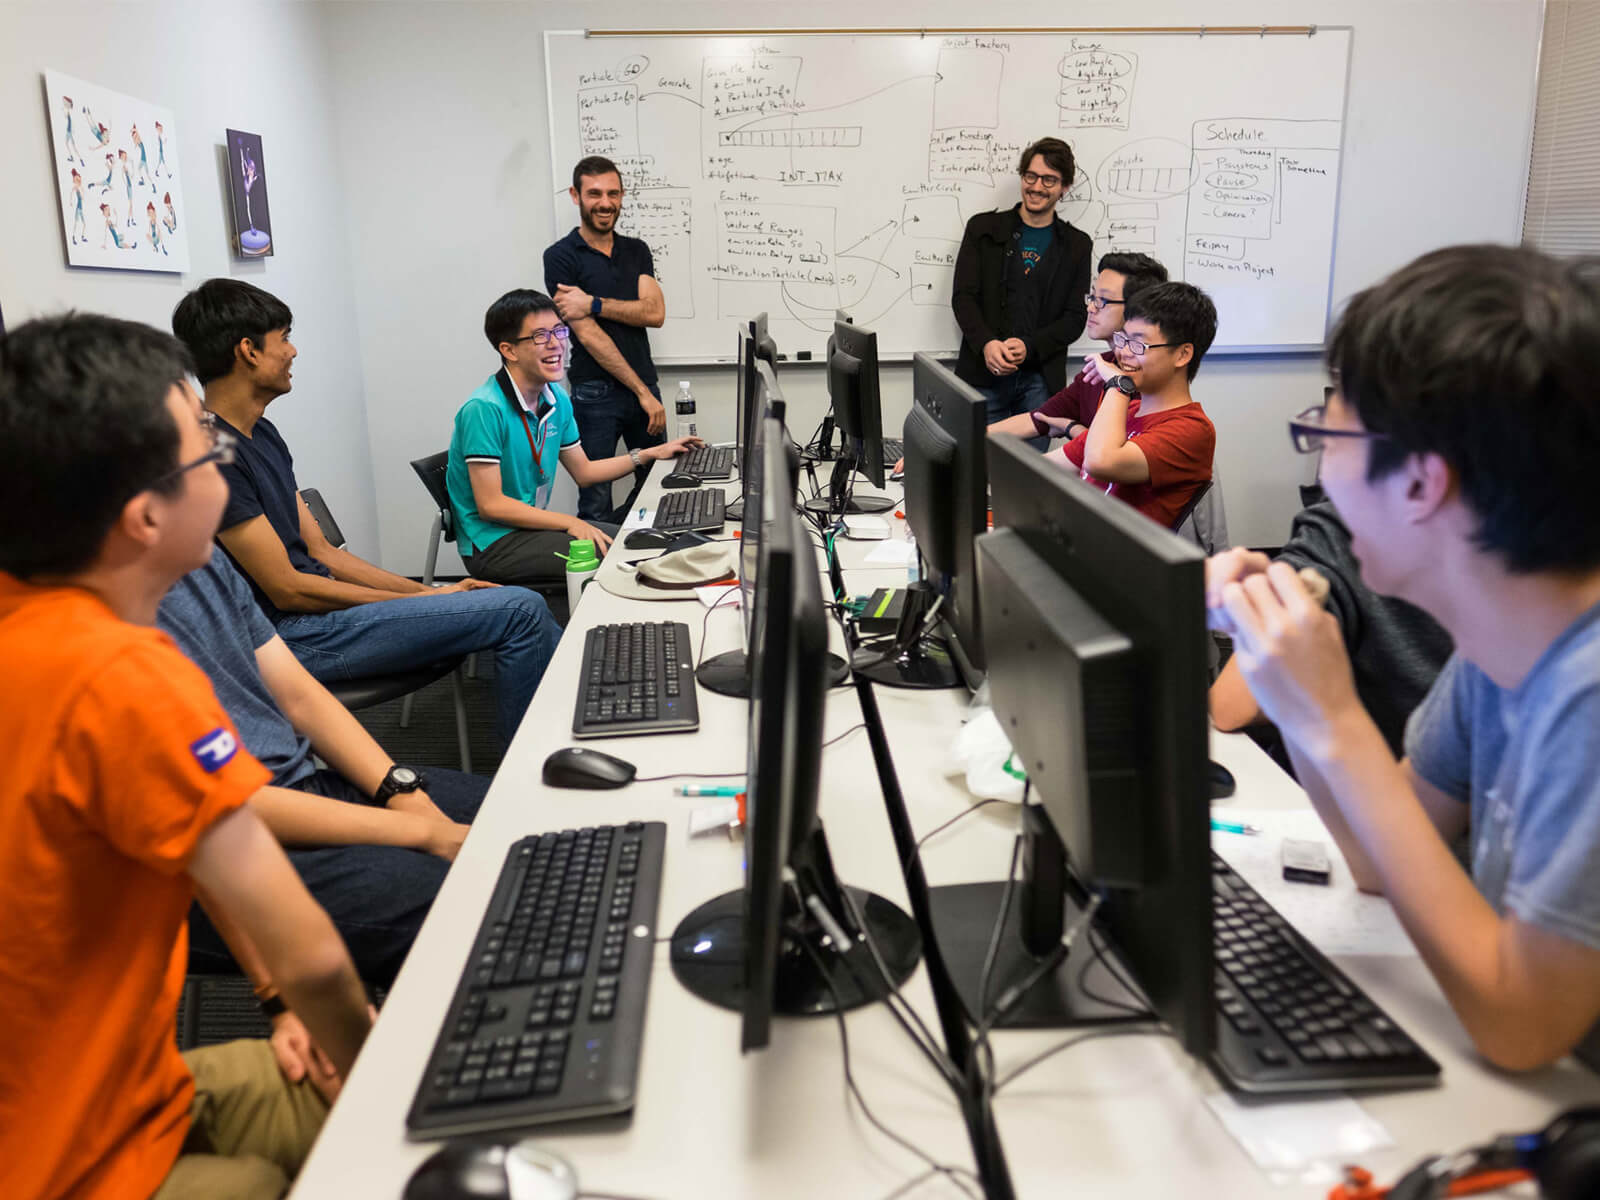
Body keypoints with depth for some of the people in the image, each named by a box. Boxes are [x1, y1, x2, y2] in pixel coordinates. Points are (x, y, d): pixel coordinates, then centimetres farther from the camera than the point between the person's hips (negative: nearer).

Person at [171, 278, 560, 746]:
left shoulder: (262, 434, 14)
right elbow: (287, 589, -17)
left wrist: (428, 592, 5)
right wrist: (425, 600, -11)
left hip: (317, 605, 10)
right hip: (296, 634, -9)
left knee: (525, 611, 6)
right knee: (522, 610, -14)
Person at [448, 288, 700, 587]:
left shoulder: (556, 398, 7)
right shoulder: (484, 409, -20)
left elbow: (584, 472, 18)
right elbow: (490, 504, -21)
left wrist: (650, 454, 12)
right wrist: (569, 523, -22)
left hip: (535, 524, 9)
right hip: (492, 542, -9)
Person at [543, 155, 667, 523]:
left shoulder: (636, 250, 12)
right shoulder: (561, 257, -4)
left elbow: (655, 312, -3)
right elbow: (588, 335, -11)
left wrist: (593, 304, -16)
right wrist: (642, 392, -12)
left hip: (645, 385, 5)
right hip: (596, 393, -5)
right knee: (596, 505, -2)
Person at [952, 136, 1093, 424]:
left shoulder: (1077, 246, 10)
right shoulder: (983, 228, 8)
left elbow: (1076, 317, 5)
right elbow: (963, 296, 2)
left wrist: (1029, 347, -12)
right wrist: (986, 343, -16)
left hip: (1040, 380, 1)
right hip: (983, 373, -1)